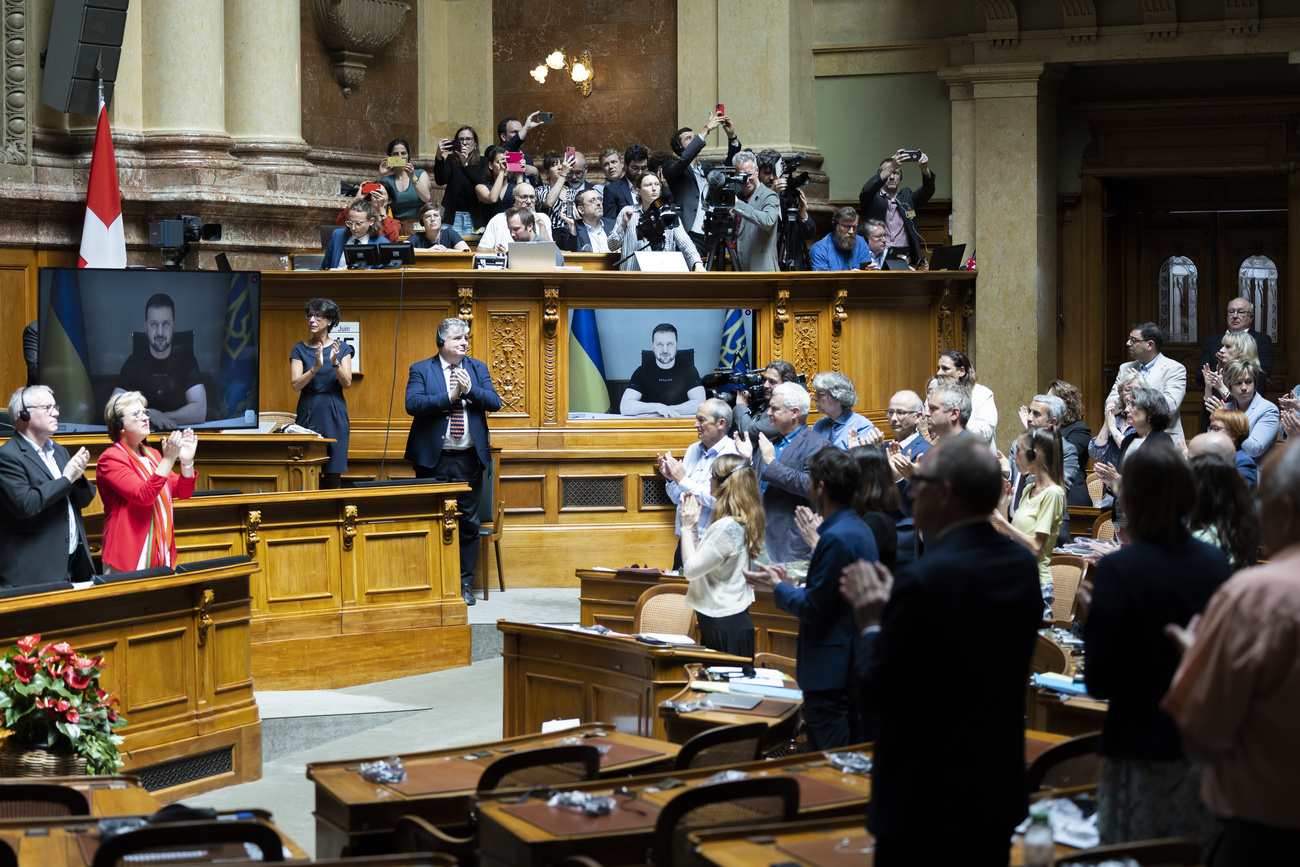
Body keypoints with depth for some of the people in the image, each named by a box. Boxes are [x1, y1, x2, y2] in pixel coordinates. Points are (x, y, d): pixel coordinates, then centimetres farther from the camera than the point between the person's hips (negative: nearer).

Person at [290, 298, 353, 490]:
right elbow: (296, 385, -6)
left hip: (335, 416, 0)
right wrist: (316, 367, -22)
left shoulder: (342, 348, 6)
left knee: (333, 477, -1)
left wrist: (335, 363, -21)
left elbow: (347, 383, -4)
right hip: (308, 415, 0)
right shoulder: (300, 349, 5)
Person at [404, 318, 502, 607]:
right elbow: (412, 404, -14)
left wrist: (470, 390, -16)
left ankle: (465, 584, 12)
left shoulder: (478, 369, 11)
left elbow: (495, 402, 0)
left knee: (468, 523, 4)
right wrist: (449, 397, -18)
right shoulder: (421, 370, 1)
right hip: (433, 459, -2)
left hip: (468, 460, 3)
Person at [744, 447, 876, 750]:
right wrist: (788, 585, 17)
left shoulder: (835, 538, -20)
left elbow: (814, 608, -18)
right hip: (855, 665, 10)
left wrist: (778, 587, -3)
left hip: (830, 669, -10)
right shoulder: (859, 529, 11)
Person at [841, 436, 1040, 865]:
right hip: (999, 795, 8)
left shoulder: (924, 580, -23)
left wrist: (871, 624, -2)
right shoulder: (1022, 565, 2)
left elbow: (876, 697, -18)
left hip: (926, 802, -8)